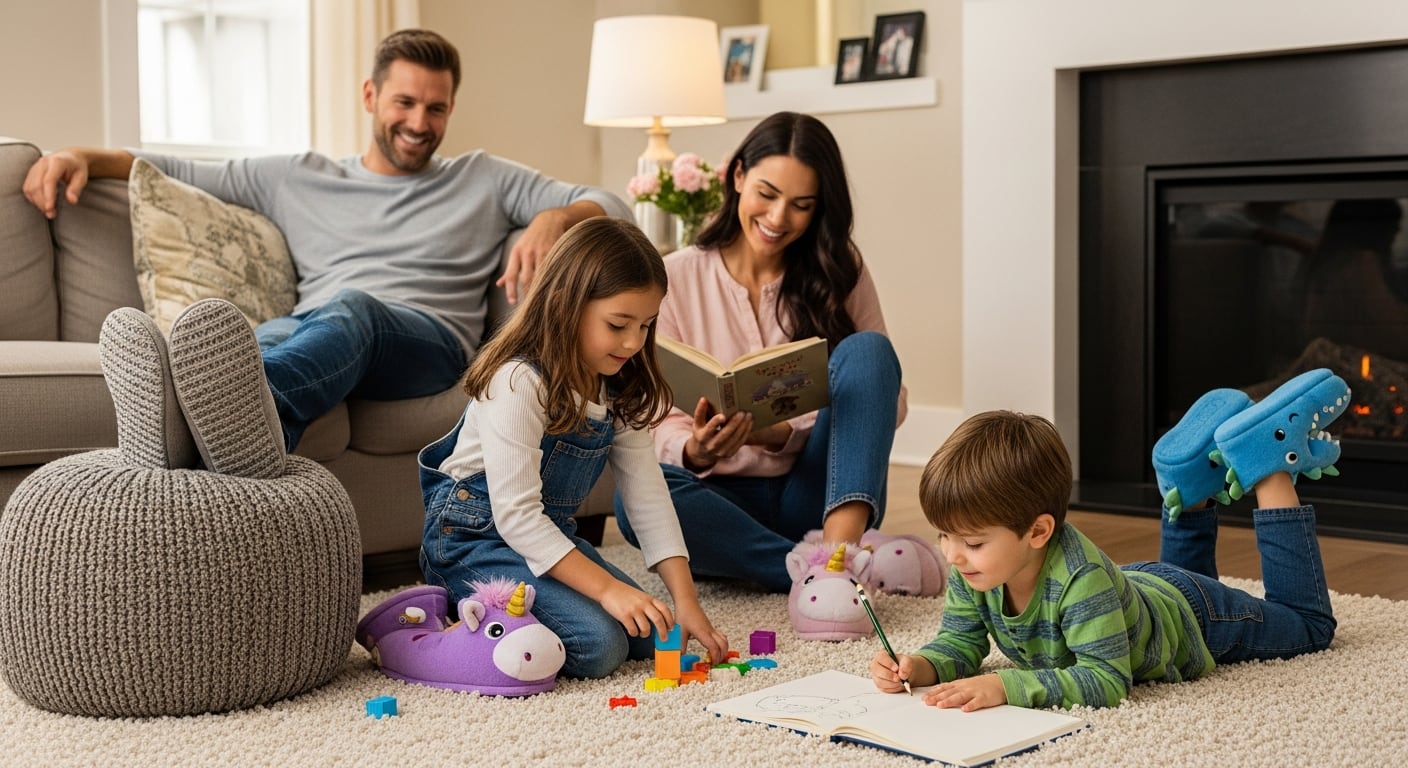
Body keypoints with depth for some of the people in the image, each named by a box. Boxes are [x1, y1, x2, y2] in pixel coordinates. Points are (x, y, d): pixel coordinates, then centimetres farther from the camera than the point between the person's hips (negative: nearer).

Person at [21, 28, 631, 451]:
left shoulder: (484, 181, 27)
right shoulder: (299, 179, 30)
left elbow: (611, 207, 20)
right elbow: (180, 171, 31)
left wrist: (554, 218, -3)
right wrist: (86, 157, 14)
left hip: (429, 340, -2)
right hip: (308, 331, 2)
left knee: (350, 309, -40)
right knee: (260, 340, -37)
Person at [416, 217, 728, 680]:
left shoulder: (617, 390, 2)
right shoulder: (519, 382, -24)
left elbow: (647, 496, 0)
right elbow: (515, 514, -27)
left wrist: (685, 600, -9)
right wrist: (607, 588, -31)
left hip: (548, 534, 9)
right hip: (476, 537, -9)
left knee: (650, 635, 0)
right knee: (597, 645, -24)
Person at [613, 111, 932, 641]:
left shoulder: (840, 271, 4)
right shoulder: (676, 278, 1)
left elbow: (890, 401, -3)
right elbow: (657, 422, -2)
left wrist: (785, 436, -20)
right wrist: (694, 451, -27)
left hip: (820, 493, 1)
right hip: (722, 497, 0)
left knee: (867, 349, -22)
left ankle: (837, 553, -38)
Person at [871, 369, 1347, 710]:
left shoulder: (1080, 578, -49)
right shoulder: (972, 573, -29)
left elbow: (1107, 680, -49)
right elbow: (960, 644, -19)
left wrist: (1006, 686, -59)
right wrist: (919, 667, -41)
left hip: (1191, 617, -6)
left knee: (1308, 624, 21)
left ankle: (1269, 466, 20)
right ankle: (1192, 475, 37)